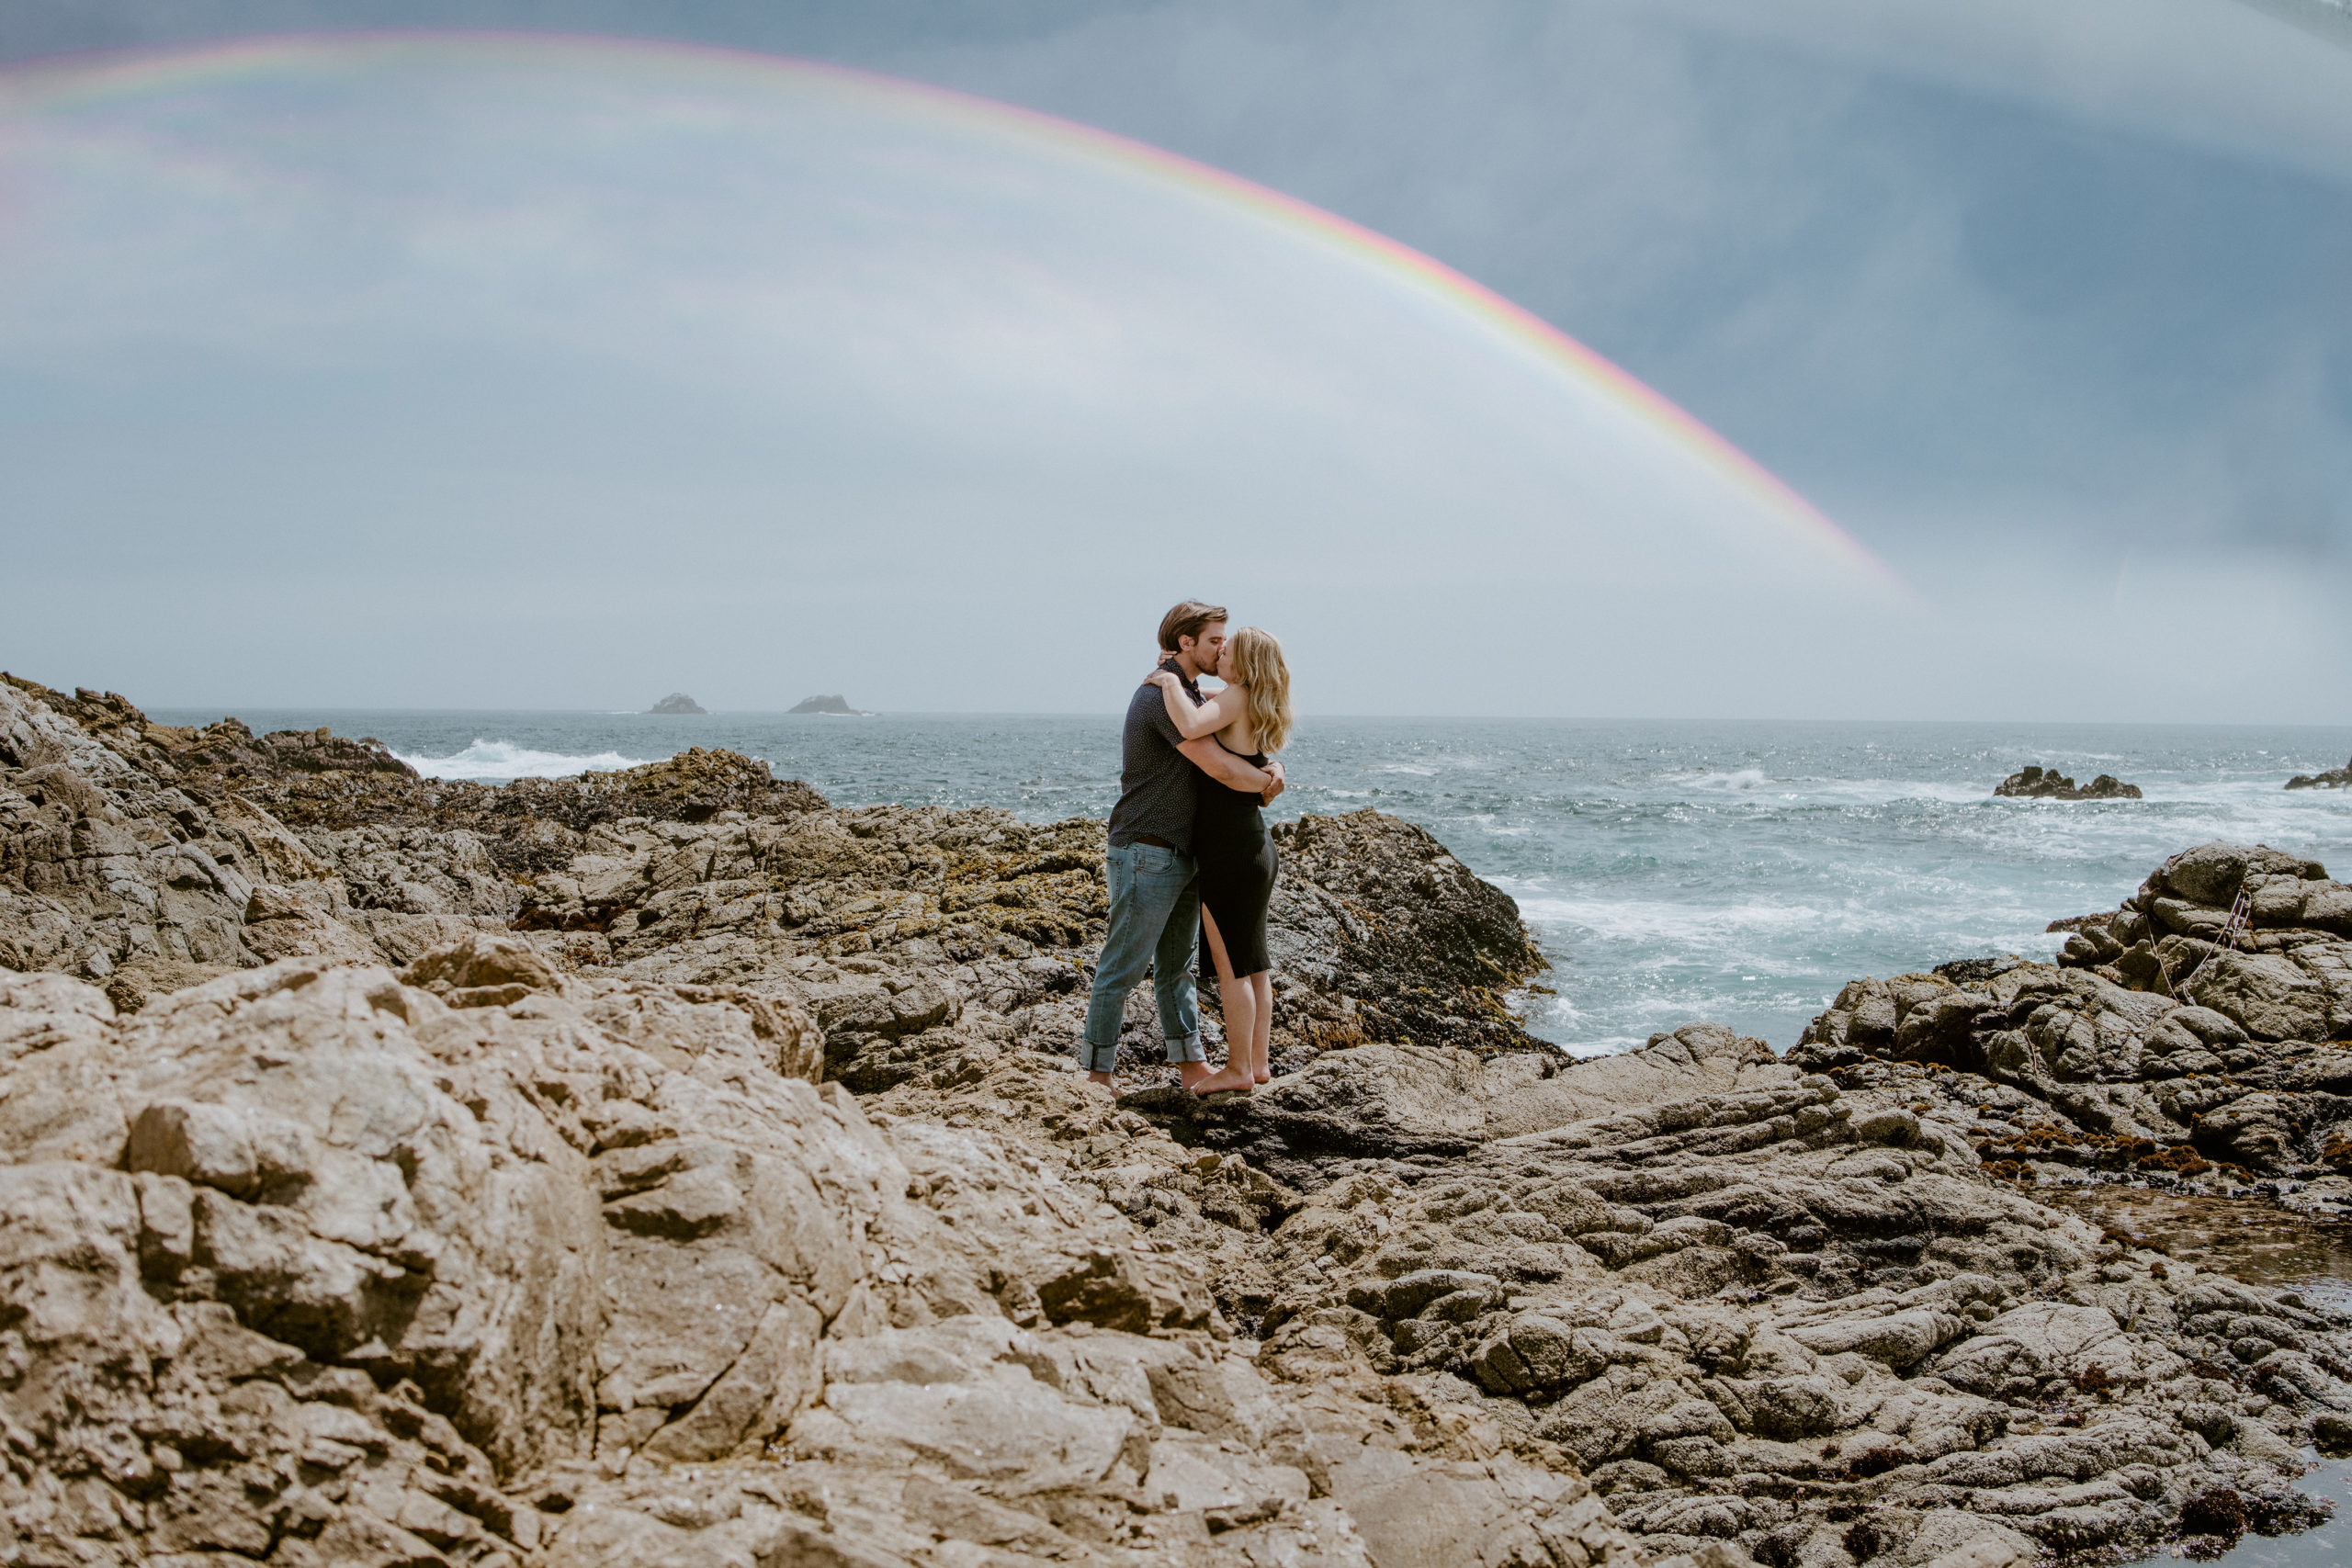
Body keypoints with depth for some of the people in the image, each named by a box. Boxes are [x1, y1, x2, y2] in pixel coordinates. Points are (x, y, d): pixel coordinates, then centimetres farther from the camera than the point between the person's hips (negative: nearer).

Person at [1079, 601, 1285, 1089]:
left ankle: (1190, 1067, 20)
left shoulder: (1192, 695, 17)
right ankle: (1099, 1074, 2)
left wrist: (1274, 766, -3)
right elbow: (1221, 768, -21)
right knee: (1122, 969, -4)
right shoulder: (1163, 693, -16)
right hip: (1147, 853, -10)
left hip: (1182, 857, 10)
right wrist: (1268, 785, -5)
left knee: (1176, 967, 14)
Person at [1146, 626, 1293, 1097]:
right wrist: (1179, 682, 15)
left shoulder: (1237, 697, -15)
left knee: (1230, 965, -1)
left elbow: (1191, 726, -35)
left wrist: (1170, 681, -19)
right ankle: (1258, 1062, 22)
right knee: (1252, 962, 15)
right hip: (1254, 846, 10)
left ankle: (1238, 1070, 6)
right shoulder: (1256, 713, 12)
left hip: (1229, 850, -10)